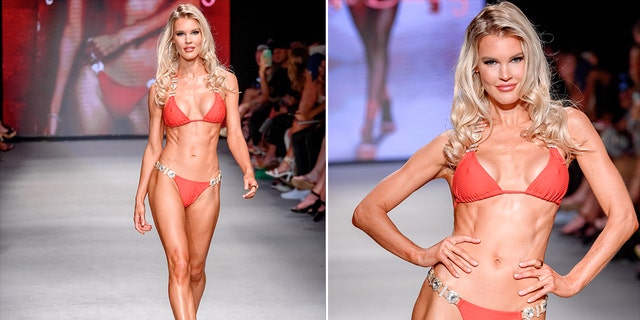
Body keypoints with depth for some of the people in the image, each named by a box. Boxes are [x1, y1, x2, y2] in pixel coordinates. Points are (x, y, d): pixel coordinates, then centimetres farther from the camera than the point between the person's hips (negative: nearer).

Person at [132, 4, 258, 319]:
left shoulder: (225, 81, 6)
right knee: (179, 265, -13)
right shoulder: (161, 89, 4)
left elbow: (234, 134, 2)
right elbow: (153, 146, 8)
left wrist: (248, 171, -17)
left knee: (196, 269, 9)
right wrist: (139, 199, 7)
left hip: (206, 187, 2)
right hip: (167, 180, -2)